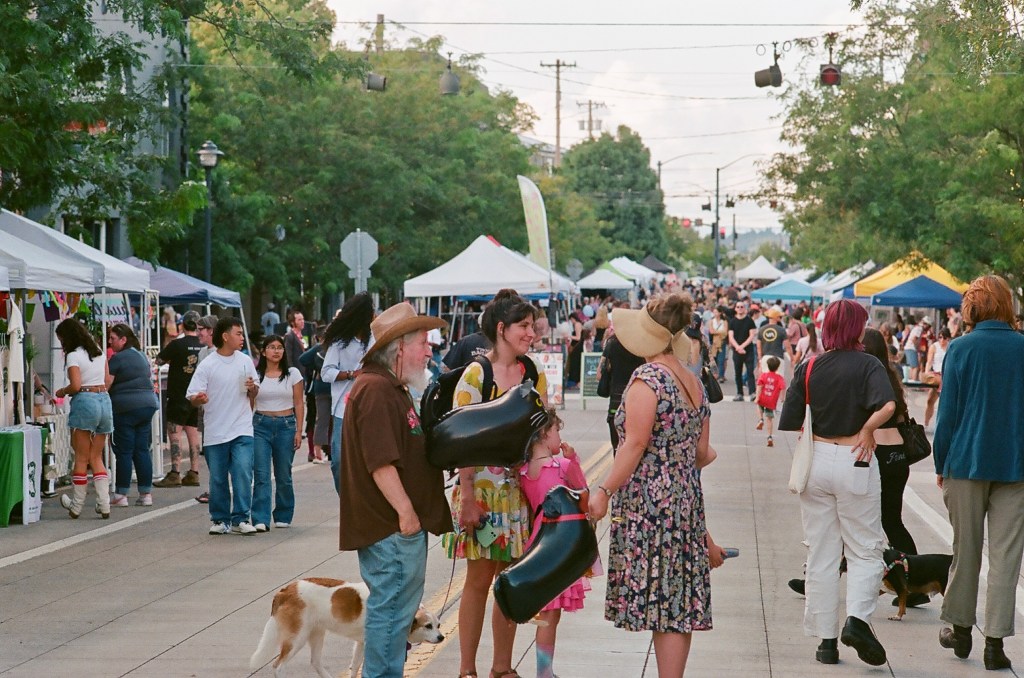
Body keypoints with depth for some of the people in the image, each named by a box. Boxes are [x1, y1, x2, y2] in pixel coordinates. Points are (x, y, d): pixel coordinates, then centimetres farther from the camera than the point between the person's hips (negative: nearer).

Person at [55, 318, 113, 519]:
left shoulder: (73, 355, -7)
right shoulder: (99, 352, 14)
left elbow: (75, 386, -15)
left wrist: (62, 391, 3)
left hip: (85, 402, -6)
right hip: (104, 400, 7)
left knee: (81, 458, 1)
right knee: (96, 458, 11)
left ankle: (76, 506, 7)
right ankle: (104, 504, 2)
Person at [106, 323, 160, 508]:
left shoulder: (117, 359, -9)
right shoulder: (142, 356, 14)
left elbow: (106, 385, -11)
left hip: (126, 408, -7)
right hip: (148, 404, 7)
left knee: (124, 451, -2)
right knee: (142, 450, 8)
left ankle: (121, 494, 0)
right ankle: (146, 493, 6)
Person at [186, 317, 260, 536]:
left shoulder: (245, 361, 5)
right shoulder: (207, 366, -5)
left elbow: (255, 393, 15)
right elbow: (192, 397, -6)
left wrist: (252, 388, -8)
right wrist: (198, 399, -29)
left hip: (242, 430, 1)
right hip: (214, 432, -1)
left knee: (243, 473, -10)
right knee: (217, 479, 6)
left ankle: (241, 519, -3)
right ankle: (220, 520, 18)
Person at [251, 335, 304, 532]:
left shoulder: (292, 374, 4)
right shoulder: (256, 375, 4)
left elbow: (298, 404, 4)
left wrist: (298, 431, -1)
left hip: (286, 425, 0)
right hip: (261, 425, 0)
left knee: (283, 475, 5)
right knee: (261, 475, -9)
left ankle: (283, 517, 20)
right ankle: (260, 520, -12)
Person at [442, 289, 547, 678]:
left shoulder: (535, 376, 8)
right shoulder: (475, 375, -9)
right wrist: (467, 496, -16)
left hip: (520, 489, 5)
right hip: (482, 487, -5)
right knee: (479, 579, -1)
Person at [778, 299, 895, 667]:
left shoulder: (809, 368, 3)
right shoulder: (867, 365, -6)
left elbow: (789, 425, 1)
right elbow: (887, 405, -24)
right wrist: (866, 431, -9)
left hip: (817, 459, 3)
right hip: (855, 462, -3)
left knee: (821, 554, 10)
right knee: (865, 549, 7)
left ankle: (826, 640, 11)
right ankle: (856, 618, -15)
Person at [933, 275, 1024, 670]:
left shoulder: (961, 349, -7)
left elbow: (948, 411, -5)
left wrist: (940, 464, 5)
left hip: (968, 460, -1)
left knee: (966, 549, 13)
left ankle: (961, 629, 24)